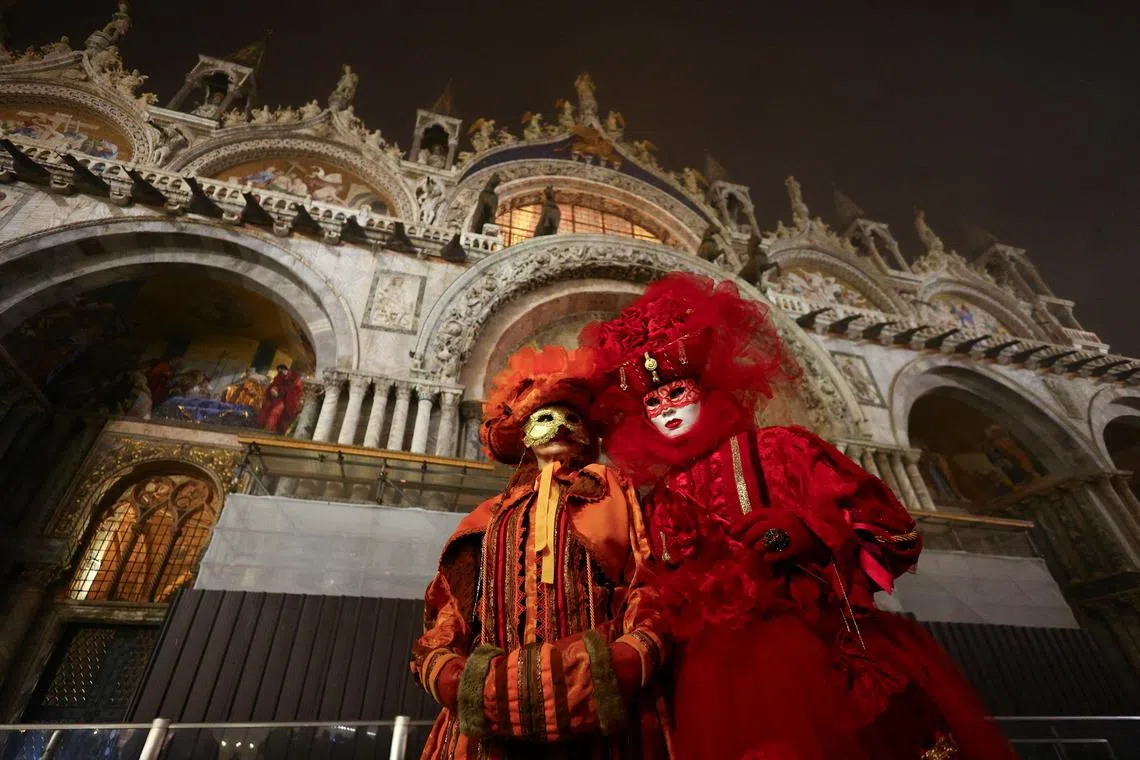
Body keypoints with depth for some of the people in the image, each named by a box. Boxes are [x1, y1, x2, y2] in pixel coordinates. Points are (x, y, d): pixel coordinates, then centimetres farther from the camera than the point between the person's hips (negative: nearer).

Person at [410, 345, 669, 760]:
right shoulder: (491, 517, 15)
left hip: (599, 724, -1)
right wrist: (471, 687, -9)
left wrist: (618, 670, -19)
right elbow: (442, 628, 10)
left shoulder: (615, 495, 10)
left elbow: (654, 595, -2)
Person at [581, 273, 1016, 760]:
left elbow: (892, 529, 3)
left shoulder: (781, 449, 8)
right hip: (737, 661, 1)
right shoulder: (666, 501, 14)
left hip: (837, 641, 0)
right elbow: (676, 610, 12)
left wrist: (807, 530, -11)